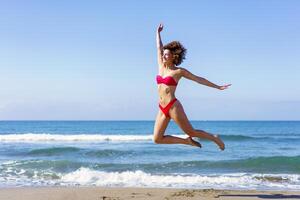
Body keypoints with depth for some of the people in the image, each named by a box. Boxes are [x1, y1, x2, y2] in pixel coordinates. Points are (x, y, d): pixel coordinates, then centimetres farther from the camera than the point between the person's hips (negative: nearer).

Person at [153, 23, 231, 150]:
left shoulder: (179, 71, -1)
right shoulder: (161, 67, 12)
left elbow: (198, 79, 4)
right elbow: (159, 48, 23)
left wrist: (217, 87, 5)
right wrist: (158, 32, 33)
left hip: (173, 106, -6)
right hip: (162, 109, 6)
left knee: (191, 132, 0)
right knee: (157, 139, -1)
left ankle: (215, 138, 26)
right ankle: (187, 141, 14)